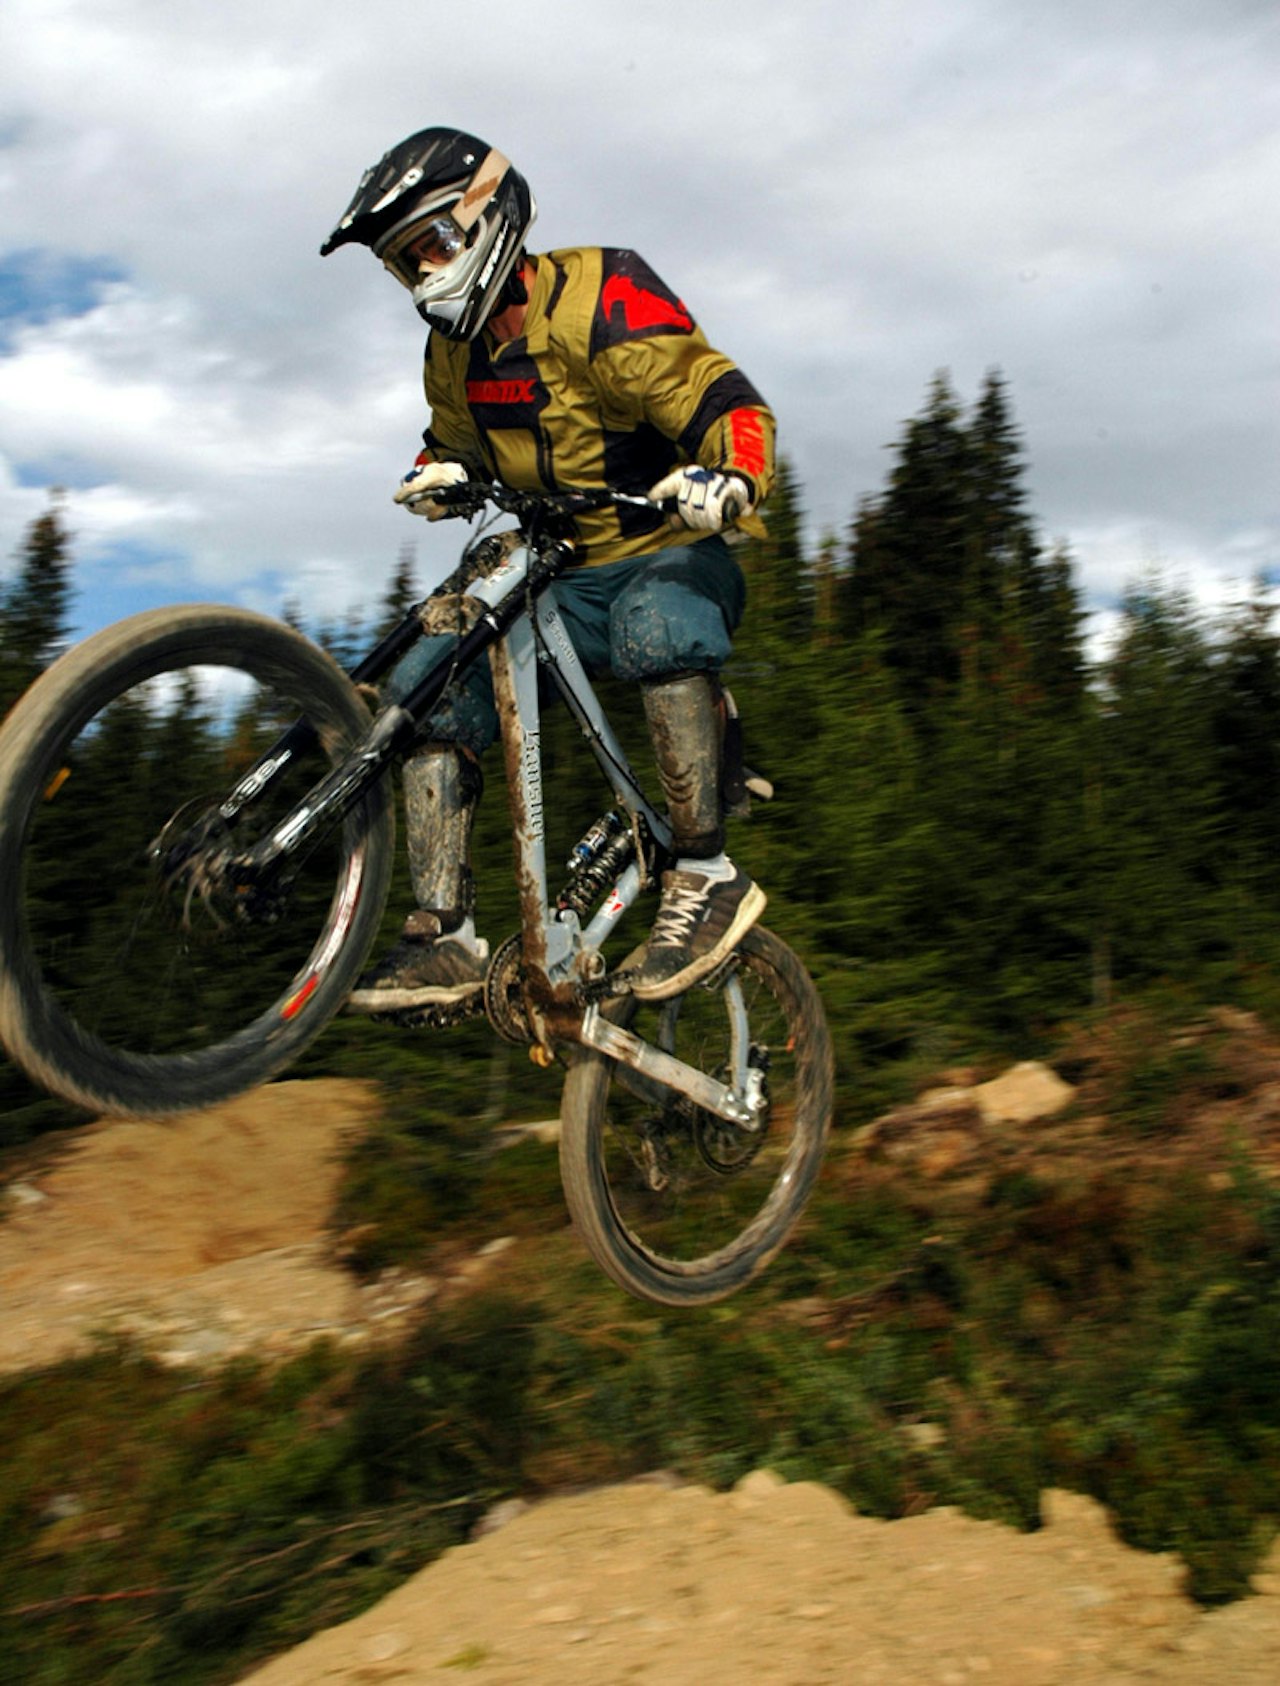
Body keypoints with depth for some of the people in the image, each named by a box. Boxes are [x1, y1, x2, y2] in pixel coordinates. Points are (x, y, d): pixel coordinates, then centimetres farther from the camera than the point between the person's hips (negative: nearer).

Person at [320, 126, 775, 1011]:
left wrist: (728, 483, -43)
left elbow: (732, 403, -21)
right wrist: (438, 474, -2)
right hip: (567, 581, 6)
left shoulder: (598, 301, -14)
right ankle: (446, 938, -13)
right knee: (427, 685, -13)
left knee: (652, 625, -41)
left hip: (675, 558, -6)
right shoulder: (455, 353, 8)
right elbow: (459, 444, 23)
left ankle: (708, 875, -30)